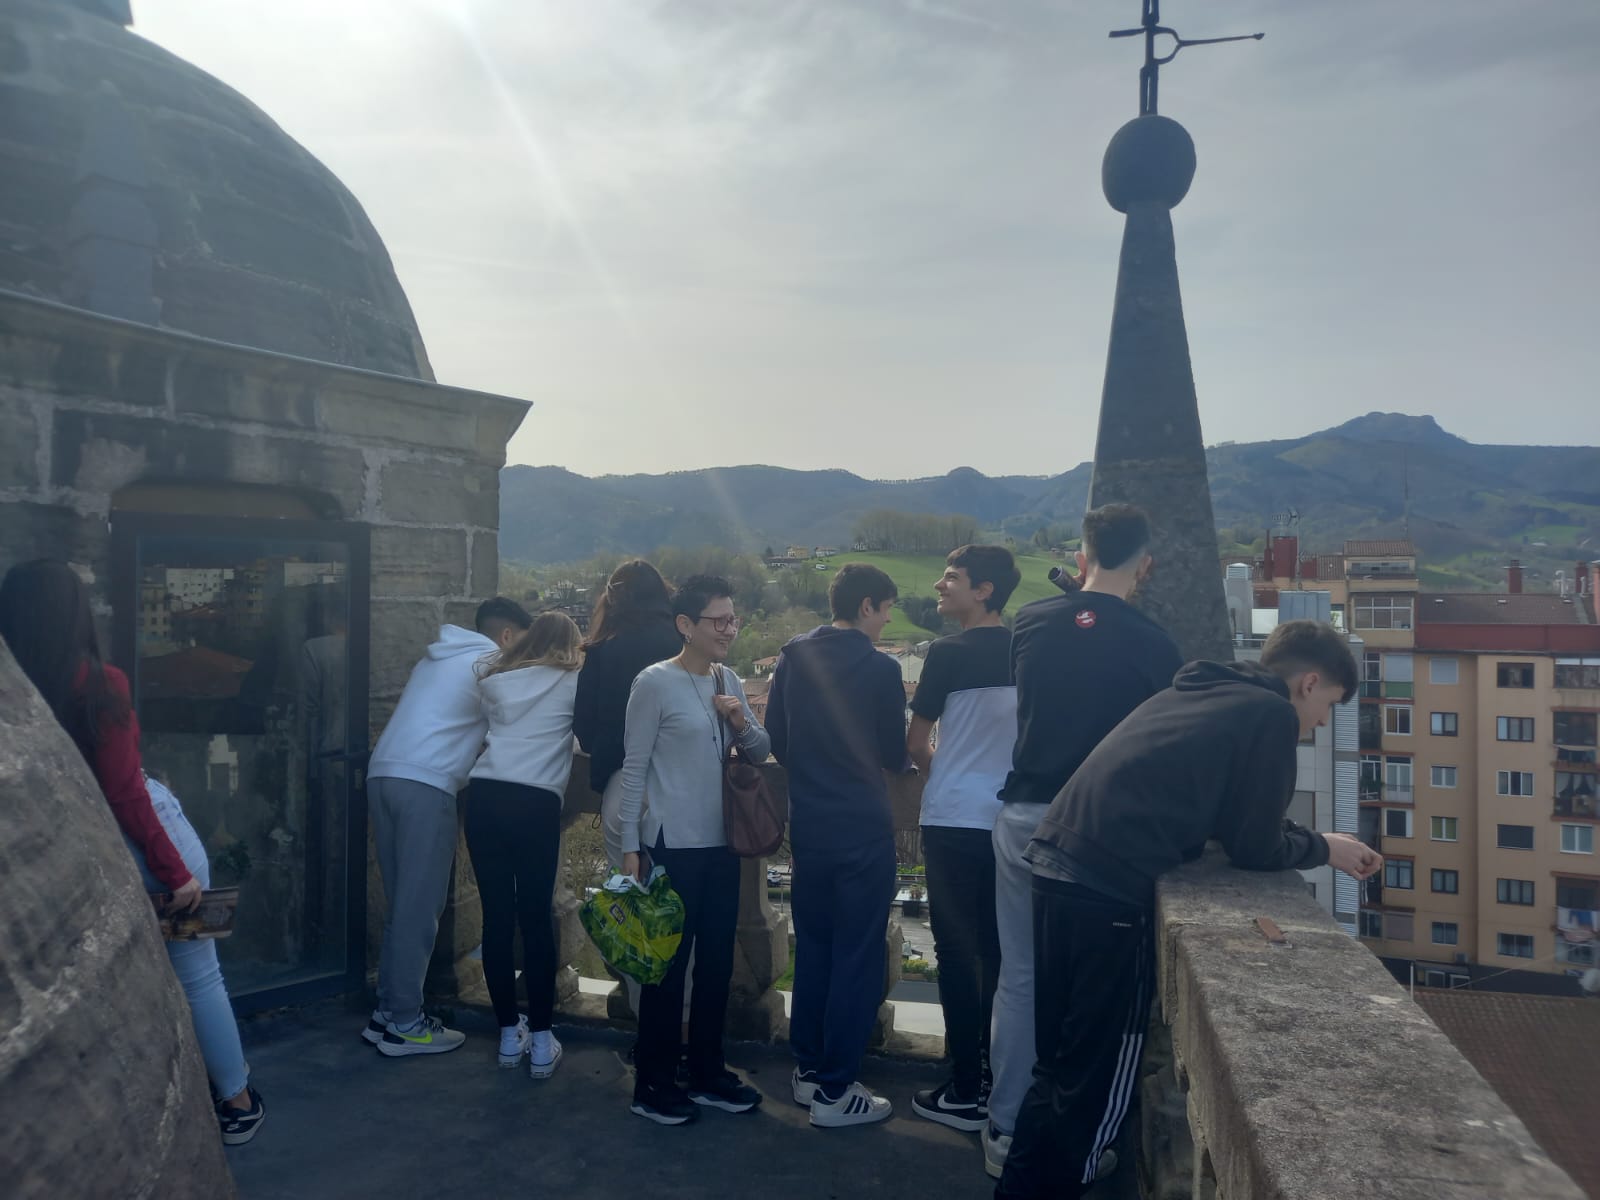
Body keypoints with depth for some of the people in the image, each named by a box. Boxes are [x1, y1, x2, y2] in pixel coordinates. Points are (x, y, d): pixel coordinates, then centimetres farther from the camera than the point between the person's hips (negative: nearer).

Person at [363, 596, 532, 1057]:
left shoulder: (438, 658, 26)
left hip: (384, 774, 9)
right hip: (424, 784, -9)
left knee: (402, 904, 14)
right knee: (420, 908, -3)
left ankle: (386, 1013, 18)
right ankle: (404, 1024, 2)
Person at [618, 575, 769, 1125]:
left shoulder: (730, 682, 8)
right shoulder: (655, 682, -10)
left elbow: (761, 752, 12)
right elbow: (634, 766, -9)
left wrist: (743, 722, -9)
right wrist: (630, 846, -10)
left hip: (722, 842, 6)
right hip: (673, 843, -6)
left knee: (717, 959, 13)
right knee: (669, 961, 2)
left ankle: (708, 1073, 27)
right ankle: (653, 1083, 16)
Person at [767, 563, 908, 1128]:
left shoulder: (792, 658, 2)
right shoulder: (880, 668, -14)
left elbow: (776, 741, 8)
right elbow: (895, 756, -5)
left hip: (808, 827, 6)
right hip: (863, 831, -6)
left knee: (813, 948, 18)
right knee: (857, 959, 4)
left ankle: (808, 1069, 27)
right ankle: (834, 1092, 10)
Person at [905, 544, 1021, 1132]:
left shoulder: (949, 653, -12)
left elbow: (916, 743, -4)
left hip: (954, 820, -5)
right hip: (1012, 821, 5)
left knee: (958, 953, 4)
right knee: (999, 951, 14)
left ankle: (967, 1093, 10)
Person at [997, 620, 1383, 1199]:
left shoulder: (1199, 691, 22)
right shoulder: (1272, 715, -2)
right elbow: (1256, 848, -2)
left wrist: (1306, 841, 30)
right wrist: (1324, 848, 17)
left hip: (1059, 868, 9)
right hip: (1108, 890, -9)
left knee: (1062, 1062, 21)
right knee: (1097, 1078, 9)